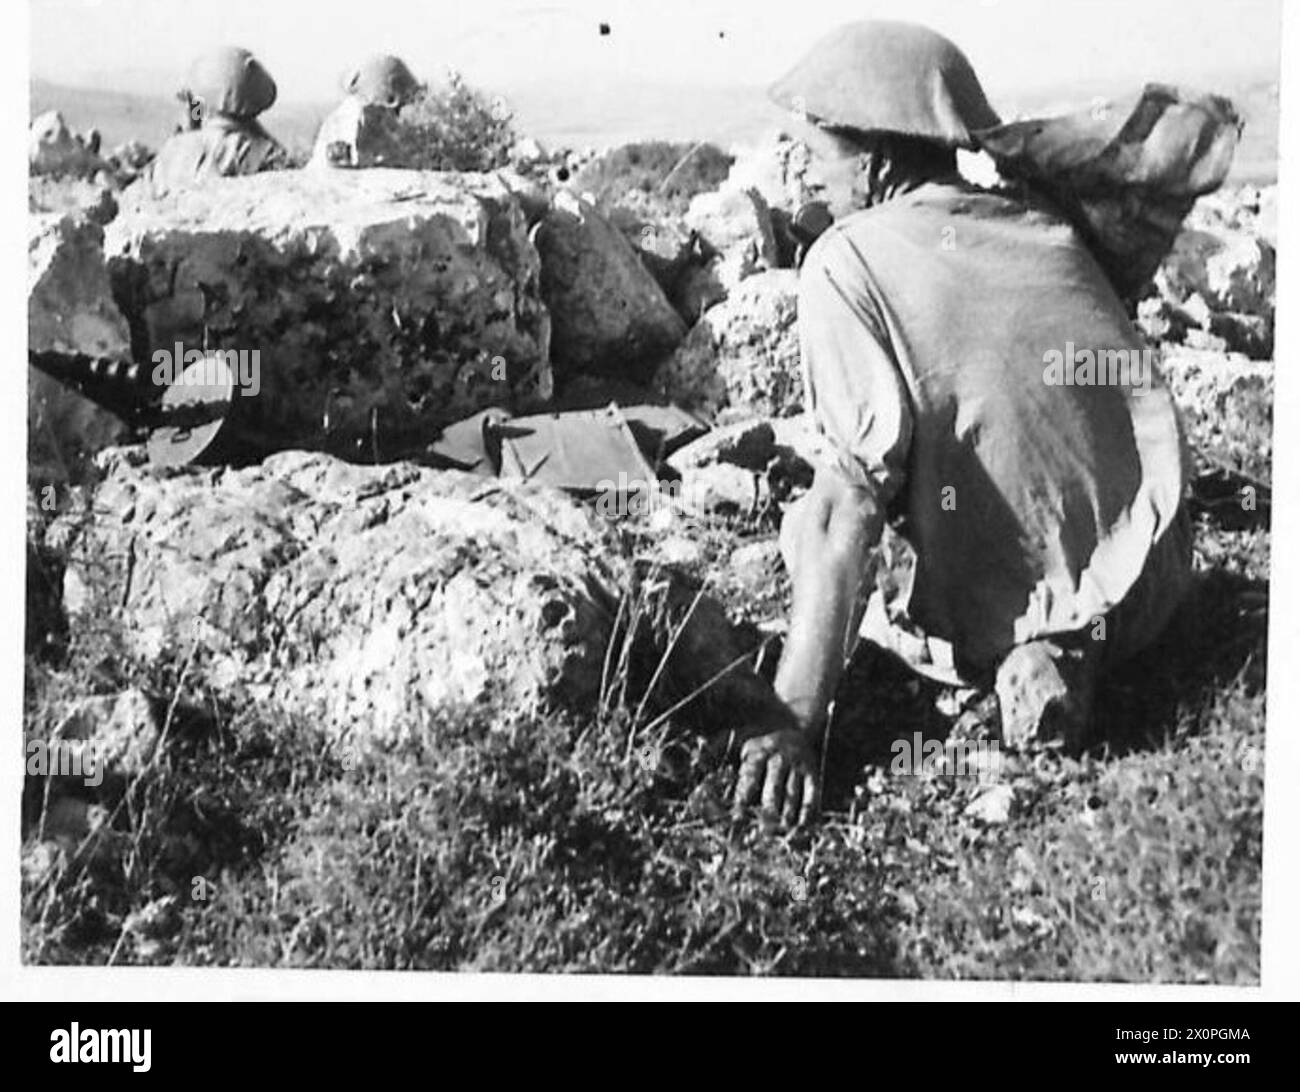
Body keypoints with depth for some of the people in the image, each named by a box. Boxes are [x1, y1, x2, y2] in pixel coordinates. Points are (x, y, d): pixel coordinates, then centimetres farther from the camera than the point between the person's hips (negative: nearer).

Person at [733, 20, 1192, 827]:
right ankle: (1072, 649, 7)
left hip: (985, 623, -5)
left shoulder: (849, 260, -11)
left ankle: (1022, 658, -2)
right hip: (1143, 597, 6)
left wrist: (798, 722, -22)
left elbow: (857, 494, -21)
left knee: (808, 522, 19)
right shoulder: (1054, 231, 5)